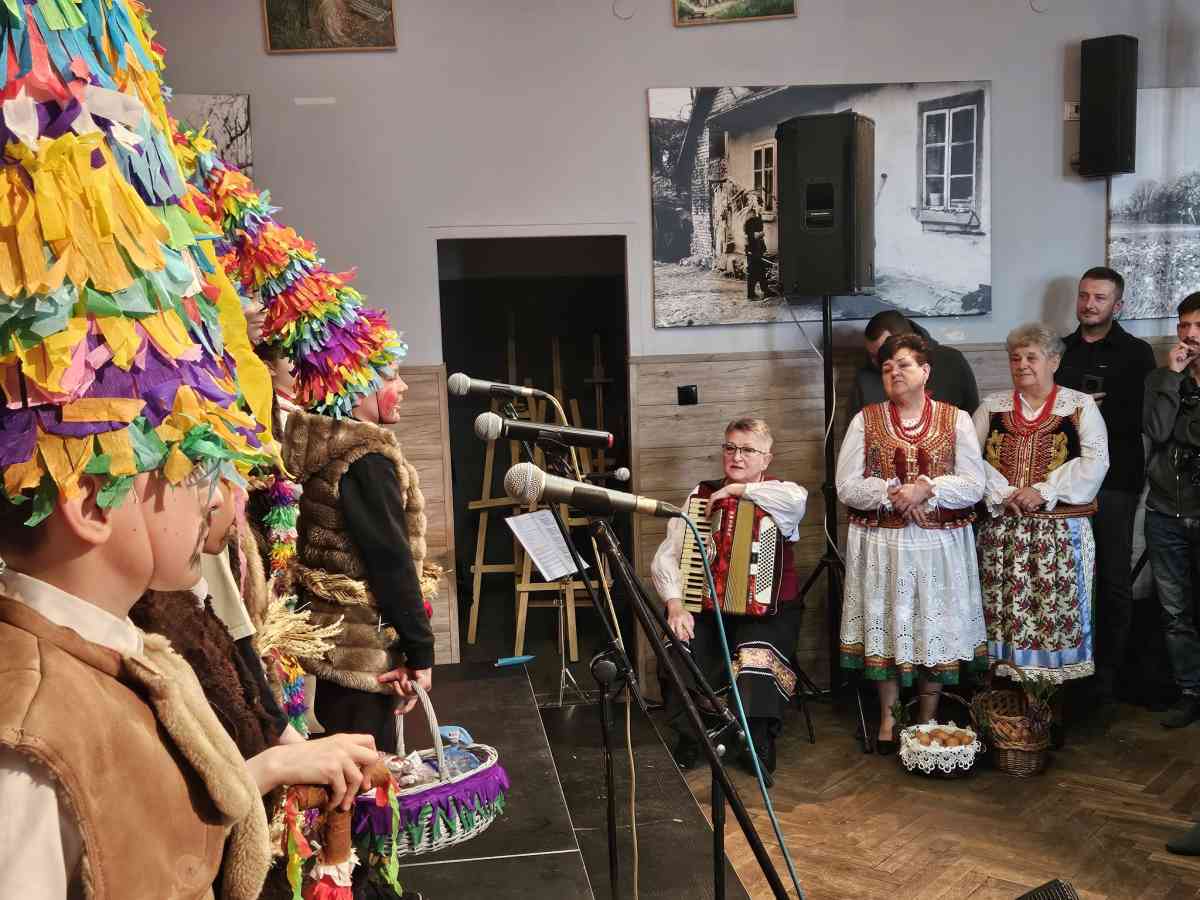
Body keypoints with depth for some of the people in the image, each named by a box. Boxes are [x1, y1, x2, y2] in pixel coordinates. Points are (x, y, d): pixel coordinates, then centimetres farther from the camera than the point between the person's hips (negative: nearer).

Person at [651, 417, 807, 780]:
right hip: (706, 606, 2)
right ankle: (687, 739, -2)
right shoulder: (701, 495, 9)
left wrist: (738, 489, -14)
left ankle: (760, 742, -7)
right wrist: (675, 604, -16)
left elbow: (797, 499, -25)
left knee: (757, 656, -30)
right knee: (681, 652, -24)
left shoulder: (776, 494, 3)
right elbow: (666, 556, 1)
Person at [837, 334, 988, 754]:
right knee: (885, 625, 6)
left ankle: (928, 720, 24)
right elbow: (847, 486, -4)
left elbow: (973, 485, -4)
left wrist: (926, 489, -19)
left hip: (939, 544, 0)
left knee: (936, 626, 6)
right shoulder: (865, 420, 2)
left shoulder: (956, 419, 3)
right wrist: (892, 492, -18)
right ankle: (888, 718, 22)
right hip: (882, 545, 0)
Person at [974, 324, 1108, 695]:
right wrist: (1003, 494, -12)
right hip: (1000, 530, 2)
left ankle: (1053, 678, 9)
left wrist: (1043, 492, -15)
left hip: (1061, 530, -2)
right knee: (1002, 609, 2)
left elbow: (1094, 463, -6)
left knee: (1057, 609, -2)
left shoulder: (1081, 406, 4)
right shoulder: (991, 407, 11)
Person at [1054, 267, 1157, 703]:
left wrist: (1087, 412, -12)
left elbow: (1144, 419, -6)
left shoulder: (1137, 353, 2)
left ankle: (1108, 669, 14)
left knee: (1114, 581, 4)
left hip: (1116, 482, -3)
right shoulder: (1060, 350, 13)